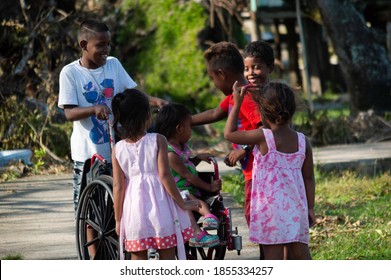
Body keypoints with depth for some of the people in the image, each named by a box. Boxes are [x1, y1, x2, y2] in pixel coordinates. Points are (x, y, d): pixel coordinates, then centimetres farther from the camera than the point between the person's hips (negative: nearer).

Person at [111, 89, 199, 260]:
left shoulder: (118, 149, 0)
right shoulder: (157, 141, -7)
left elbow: (118, 186, -1)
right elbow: (164, 175, -12)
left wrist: (118, 219, 6)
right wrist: (182, 204, -3)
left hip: (134, 209, 2)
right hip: (160, 207, -2)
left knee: (138, 260, 7)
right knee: (167, 258, 8)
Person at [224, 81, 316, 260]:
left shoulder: (263, 137, -9)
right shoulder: (303, 141, 4)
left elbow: (229, 133, 4)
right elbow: (309, 178, 7)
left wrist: (237, 103, 10)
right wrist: (310, 208, 14)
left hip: (270, 208, -5)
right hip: (296, 208, 5)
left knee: (273, 257, -1)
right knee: (301, 254, 8)